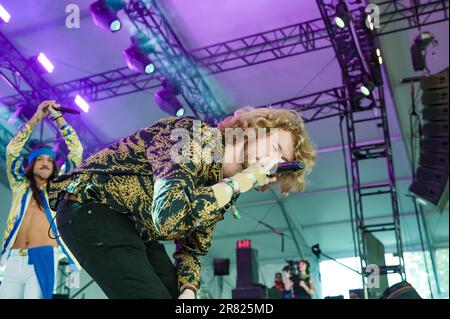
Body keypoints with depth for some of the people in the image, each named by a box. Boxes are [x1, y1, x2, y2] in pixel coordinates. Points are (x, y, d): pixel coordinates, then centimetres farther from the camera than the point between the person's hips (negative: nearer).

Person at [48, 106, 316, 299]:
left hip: (137, 231, 9)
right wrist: (240, 180, -28)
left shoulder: (226, 188, 3)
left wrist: (189, 290, -12)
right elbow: (170, 215, -38)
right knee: (153, 295, -20)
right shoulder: (200, 138, -23)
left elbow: (191, 249, 9)